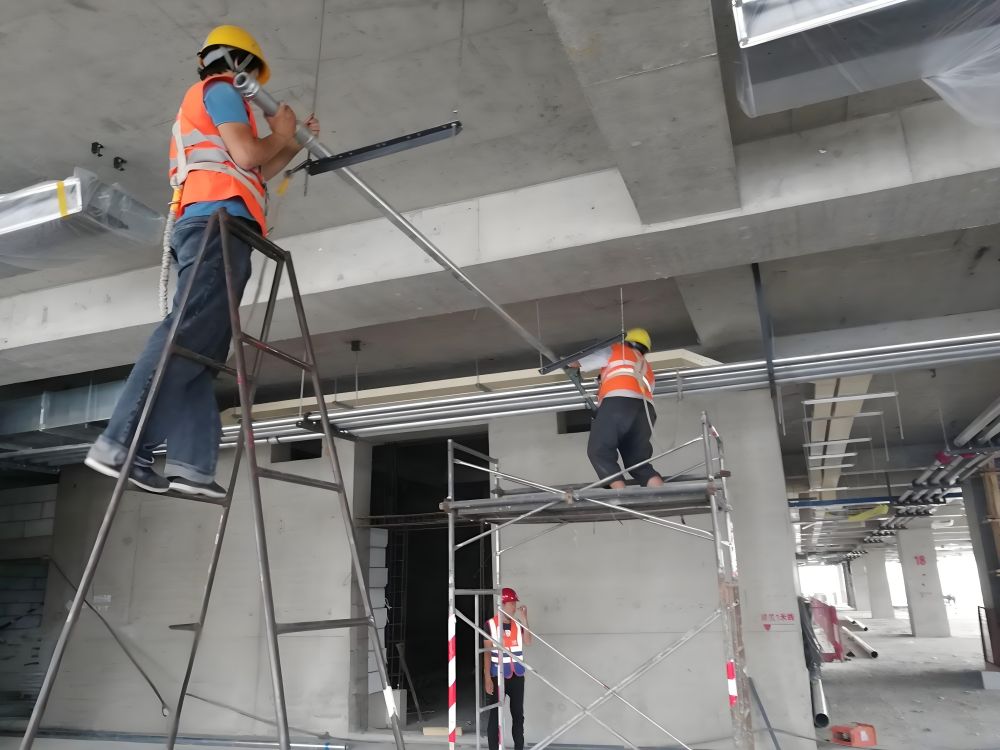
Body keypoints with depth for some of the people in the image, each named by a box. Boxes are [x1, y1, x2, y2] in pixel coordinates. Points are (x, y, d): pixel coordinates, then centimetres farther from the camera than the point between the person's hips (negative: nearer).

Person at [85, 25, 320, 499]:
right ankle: (120, 444, -27)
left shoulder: (202, 105, 39)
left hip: (206, 225, 10)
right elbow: (247, 156, -7)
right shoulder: (220, 89, 10)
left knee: (203, 348, -5)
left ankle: (190, 463, -15)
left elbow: (252, 174, 35)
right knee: (188, 335, -21)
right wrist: (279, 134, 13)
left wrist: (294, 144, 36)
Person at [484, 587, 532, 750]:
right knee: (495, 716, 1)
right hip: (497, 676, -4)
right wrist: (487, 678, -11)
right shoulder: (490, 625, -8)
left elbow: (528, 642, -12)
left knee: (518, 714, 12)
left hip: (517, 676, 4)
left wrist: (524, 619, -15)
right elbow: (487, 653, -7)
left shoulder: (518, 624, 4)